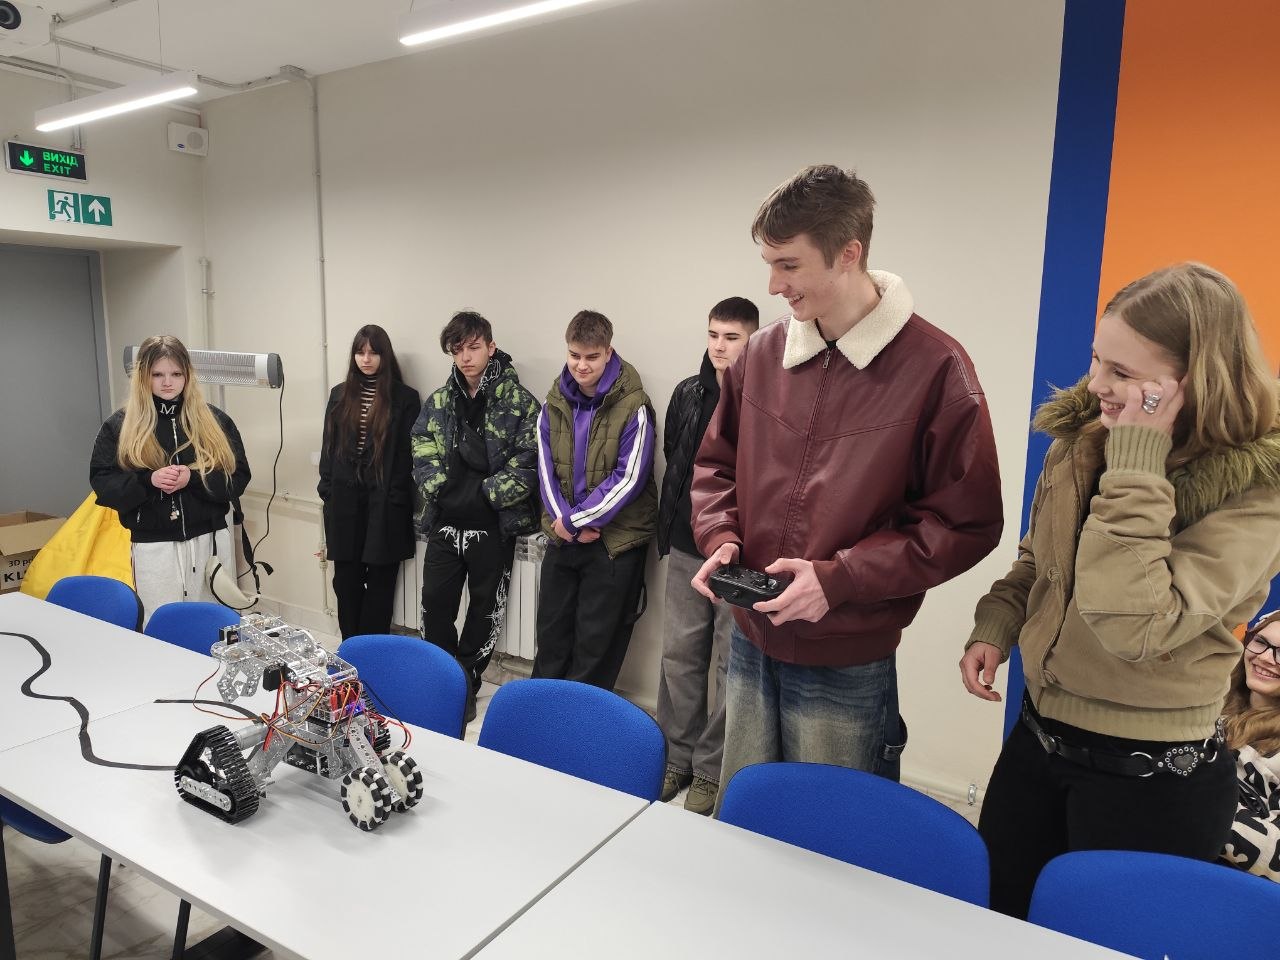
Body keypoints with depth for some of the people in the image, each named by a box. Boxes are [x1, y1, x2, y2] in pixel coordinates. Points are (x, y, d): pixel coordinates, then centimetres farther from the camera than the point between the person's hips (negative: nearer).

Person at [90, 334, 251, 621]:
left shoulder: (214, 420, 3)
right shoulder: (120, 425, 2)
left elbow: (238, 477, 0)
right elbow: (102, 483, 0)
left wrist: (193, 478, -16)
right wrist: (148, 480, -17)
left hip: (209, 541, 1)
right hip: (152, 548, -1)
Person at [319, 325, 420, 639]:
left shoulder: (404, 397, -2)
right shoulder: (340, 395, 11)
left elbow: (407, 453, -4)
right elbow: (328, 446, 12)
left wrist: (397, 498, -10)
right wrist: (327, 490, 5)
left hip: (384, 502, -3)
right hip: (344, 501, 4)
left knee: (380, 579, 5)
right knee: (346, 579, 8)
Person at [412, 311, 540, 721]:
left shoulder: (520, 402, -7)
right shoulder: (438, 402, 7)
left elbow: (527, 465, -12)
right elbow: (423, 458, 4)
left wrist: (485, 495, -16)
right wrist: (442, 492, -11)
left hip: (494, 527, -3)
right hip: (445, 524, 4)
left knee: (485, 610, 10)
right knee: (435, 605, 8)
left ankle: (465, 684, 27)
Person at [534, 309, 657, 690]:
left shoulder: (633, 405, -13)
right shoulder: (554, 402, 3)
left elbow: (629, 477, -16)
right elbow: (547, 468, 3)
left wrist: (577, 519, -15)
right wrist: (564, 521, -11)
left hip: (615, 539, -5)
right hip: (562, 536, 5)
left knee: (596, 643, 5)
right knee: (551, 631, 17)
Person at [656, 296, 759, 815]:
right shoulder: (687, 394, 7)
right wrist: (670, 528, 14)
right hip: (686, 548, 5)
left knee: (732, 665, 6)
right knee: (679, 656, 13)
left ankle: (711, 770, 21)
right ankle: (677, 756, 29)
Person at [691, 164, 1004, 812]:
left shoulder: (935, 368, -13)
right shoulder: (762, 354, 2)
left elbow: (967, 524, -11)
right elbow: (716, 463, 14)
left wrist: (840, 577, -19)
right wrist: (720, 536, -5)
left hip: (847, 668, -4)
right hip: (750, 644, 5)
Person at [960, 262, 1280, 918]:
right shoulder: (1082, 437, -3)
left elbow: (1134, 624, -32)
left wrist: (1136, 464, -31)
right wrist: (996, 627, -3)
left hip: (1150, 779, -6)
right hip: (1036, 735, 6)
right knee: (992, 927, 22)